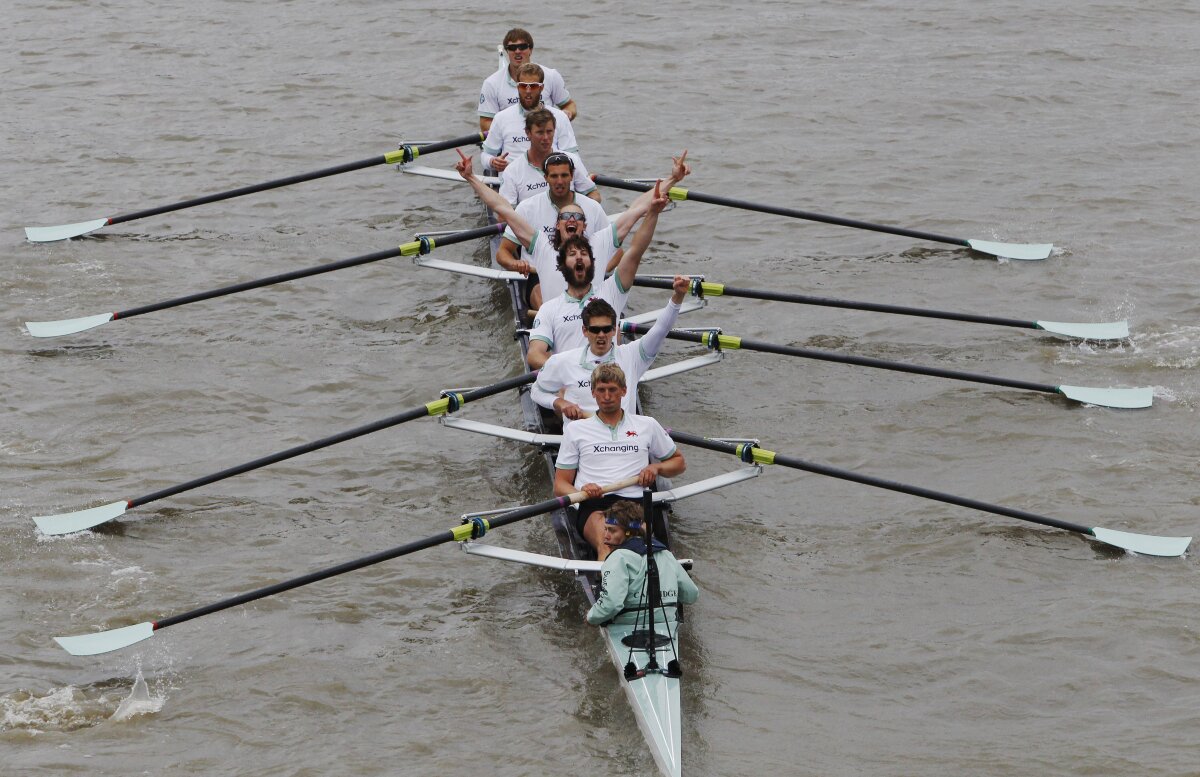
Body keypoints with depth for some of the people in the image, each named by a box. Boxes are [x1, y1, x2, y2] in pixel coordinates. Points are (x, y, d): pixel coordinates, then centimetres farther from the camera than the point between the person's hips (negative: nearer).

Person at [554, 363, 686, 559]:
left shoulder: (647, 425, 24)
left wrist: (656, 467, 10)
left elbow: (679, 462, 33)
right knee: (605, 543, -39)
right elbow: (560, 486, 18)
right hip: (593, 506, -1)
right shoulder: (575, 430, 21)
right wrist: (582, 492, -6)